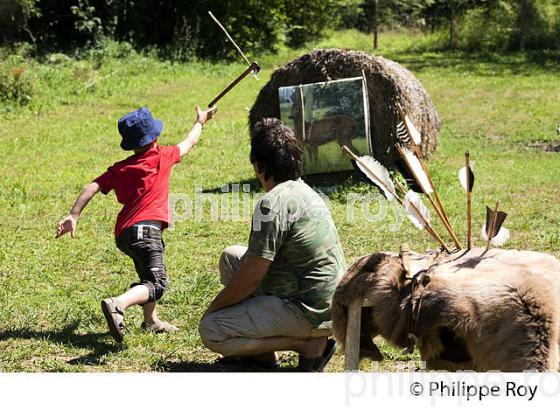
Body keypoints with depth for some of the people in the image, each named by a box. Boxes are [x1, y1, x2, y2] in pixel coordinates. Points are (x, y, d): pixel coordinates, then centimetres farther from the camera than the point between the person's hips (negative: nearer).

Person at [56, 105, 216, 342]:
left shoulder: (119, 169, 16)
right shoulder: (163, 157, 8)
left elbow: (92, 187, 3)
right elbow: (189, 142, 25)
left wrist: (73, 216, 0)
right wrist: (200, 121, 44)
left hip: (123, 233, 7)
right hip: (146, 228, -7)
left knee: (149, 276, 30)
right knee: (157, 284, -17)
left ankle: (151, 321, 40)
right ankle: (118, 304, -42)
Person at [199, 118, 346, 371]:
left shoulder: (273, 203, -20)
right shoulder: (305, 191, 11)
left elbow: (250, 277, -18)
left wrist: (212, 308, -2)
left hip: (311, 313, -10)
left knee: (210, 331, -10)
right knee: (231, 256, 17)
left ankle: (310, 345, -7)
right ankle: (261, 348, 16)